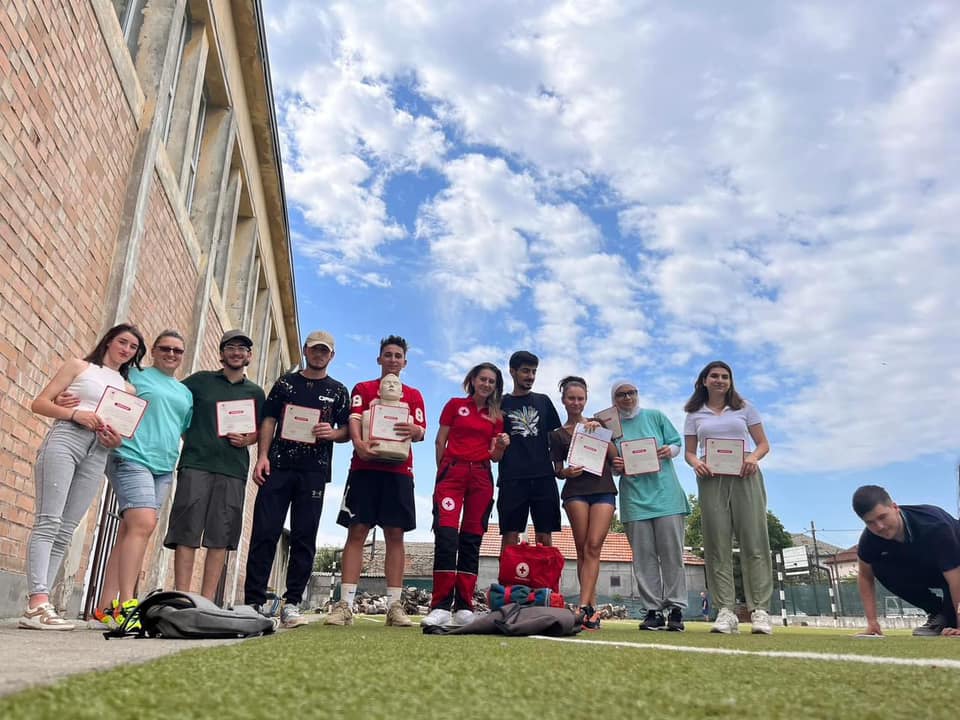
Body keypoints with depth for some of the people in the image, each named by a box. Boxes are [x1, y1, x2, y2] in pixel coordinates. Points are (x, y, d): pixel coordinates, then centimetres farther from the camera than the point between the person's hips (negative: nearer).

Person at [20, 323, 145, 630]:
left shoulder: (128, 389, 23)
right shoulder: (79, 366, 13)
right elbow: (40, 403, 5)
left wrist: (117, 440, -3)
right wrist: (75, 413, -11)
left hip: (97, 455, 4)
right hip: (65, 438, -4)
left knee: (65, 531, 0)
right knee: (48, 522, -14)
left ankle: (37, 603, 0)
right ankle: (38, 603, -21)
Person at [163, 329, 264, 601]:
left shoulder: (255, 392, 16)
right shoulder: (201, 380, 11)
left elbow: (260, 430, 20)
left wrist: (247, 439, -2)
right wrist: (187, 435, -1)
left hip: (233, 470, 2)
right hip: (196, 464, -2)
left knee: (221, 537, 0)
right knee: (187, 532, -6)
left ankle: (207, 601, 5)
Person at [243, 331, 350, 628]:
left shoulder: (338, 390, 14)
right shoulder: (285, 383, 14)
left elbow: (347, 431, 12)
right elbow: (269, 420, 8)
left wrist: (332, 433, -11)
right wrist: (262, 456, -5)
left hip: (314, 471, 0)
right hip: (278, 466, 0)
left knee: (304, 538, 0)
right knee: (265, 533, -5)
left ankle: (291, 604, 6)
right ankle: (253, 602, 0)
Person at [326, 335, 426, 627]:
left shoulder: (414, 395, 18)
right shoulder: (363, 389, 14)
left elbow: (421, 432, 8)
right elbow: (354, 419, -2)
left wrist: (415, 431, -18)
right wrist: (359, 444, -24)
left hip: (399, 471, 1)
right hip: (364, 467, -1)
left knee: (395, 534, -1)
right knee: (357, 531, -4)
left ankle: (394, 605, 2)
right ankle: (345, 604, -3)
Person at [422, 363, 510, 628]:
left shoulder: (496, 416, 16)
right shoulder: (455, 404, 9)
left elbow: (495, 456, 16)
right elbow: (440, 441, 8)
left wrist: (502, 445, -5)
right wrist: (442, 471, -1)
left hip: (481, 477, 3)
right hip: (452, 472, -3)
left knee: (471, 539, 2)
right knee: (446, 534, -17)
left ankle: (464, 607, 5)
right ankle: (441, 607, -16)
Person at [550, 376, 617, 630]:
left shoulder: (598, 423, 16)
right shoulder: (557, 434, 13)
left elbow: (615, 457, 8)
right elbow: (557, 470, 12)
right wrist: (566, 471, -11)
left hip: (603, 489, 0)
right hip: (575, 491, 0)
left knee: (593, 547, -12)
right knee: (583, 550, -5)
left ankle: (584, 606, -17)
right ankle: (592, 609, -2)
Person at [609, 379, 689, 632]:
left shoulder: (655, 417, 9)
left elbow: (677, 444, 10)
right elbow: (611, 468, 14)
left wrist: (669, 451, -11)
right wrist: (616, 467, -8)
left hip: (665, 494, -1)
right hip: (634, 497, 1)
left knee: (672, 553, -2)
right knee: (644, 556, 1)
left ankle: (676, 608, 4)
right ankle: (653, 610, 7)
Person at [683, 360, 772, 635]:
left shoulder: (744, 408, 14)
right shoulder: (695, 414, 15)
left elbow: (763, 443, 11)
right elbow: (689, 451, 13)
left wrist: (753, 457, -11)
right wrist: (696, 463, -9)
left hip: (745, 477, 0)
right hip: (711, 479, 1)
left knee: (754, 541, -7)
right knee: (717, 545, -5)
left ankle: (759, 610, -5)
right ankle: (725, 612, -5)